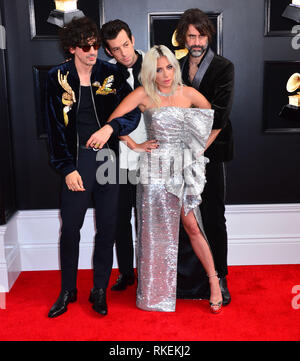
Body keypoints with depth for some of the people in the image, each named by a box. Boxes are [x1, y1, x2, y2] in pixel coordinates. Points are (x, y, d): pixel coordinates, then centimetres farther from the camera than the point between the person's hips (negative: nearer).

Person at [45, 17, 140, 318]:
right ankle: (68, 291, 23)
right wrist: (66, 168, -6)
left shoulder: (111, 74, 4)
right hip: (77, 160, -1)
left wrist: (111, 127, -17)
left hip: (108, 157, 1)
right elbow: (55, 128, 1)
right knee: (70, 228, 3)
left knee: (107, 228, 7)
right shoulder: (58, 78, 2)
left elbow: (133, 113, 3)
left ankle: (100, 290, 24)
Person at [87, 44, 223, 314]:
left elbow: (217, 119, 14)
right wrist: (135, 146, -6)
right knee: (157, 230, 5)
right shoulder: (144, 94, -4)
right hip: (156, 169, -1)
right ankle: (156, 293, 20)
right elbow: (113, 120, -6)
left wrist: (202, 148, 9)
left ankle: (214, 281, 12)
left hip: (185, 168, 1)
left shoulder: (188, 94, 3)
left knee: (192, 225, -2)